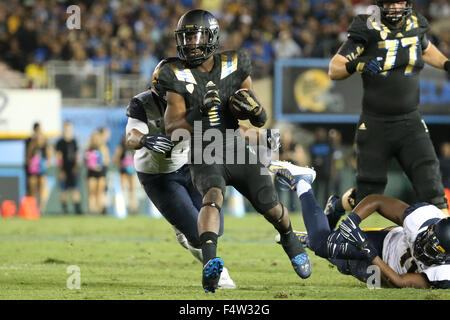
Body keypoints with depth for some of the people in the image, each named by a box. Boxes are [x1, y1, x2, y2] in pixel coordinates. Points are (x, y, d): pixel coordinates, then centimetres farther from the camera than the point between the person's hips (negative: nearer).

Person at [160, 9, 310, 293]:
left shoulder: (234, 67, 2)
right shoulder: (177, 76, -3)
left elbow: (262, 121, 8)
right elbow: (172, 128, -9)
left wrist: (252, 108, -16)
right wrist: (199, 117, -25)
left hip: (237, 150, 2)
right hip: (203, 156, -2)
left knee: (271, 208, -1)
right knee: (213, 196, -32)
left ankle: (290, 241, 36)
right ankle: (210, 264, -47)